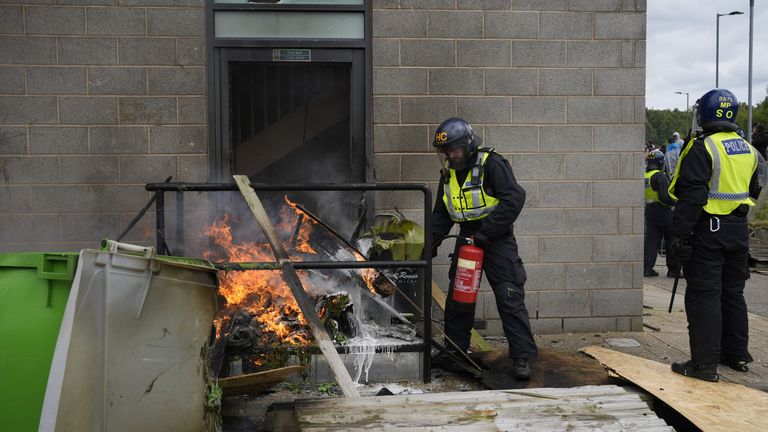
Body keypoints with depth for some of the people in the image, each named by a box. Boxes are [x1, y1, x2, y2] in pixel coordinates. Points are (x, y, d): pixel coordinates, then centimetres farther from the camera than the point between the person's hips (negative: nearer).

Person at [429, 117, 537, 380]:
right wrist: (430, 245, 7)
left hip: (497, 240, -7)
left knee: (509, 298, -7)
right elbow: (441, 215, 18)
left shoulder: (491, 164, -13)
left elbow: (514, 198, -23)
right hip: (467, 239, 7)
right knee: (457, 298, 10)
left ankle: (522, 358, -1)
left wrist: (485, 232, -24)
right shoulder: (448, 174, 9)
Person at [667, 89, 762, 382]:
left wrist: (679, 233, -17)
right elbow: (753, 191, 21)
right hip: (738, 231, 8)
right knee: (733, 293, 17)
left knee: (704, 295, -4)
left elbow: (692, 196, -20)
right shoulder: (748, 150, 11)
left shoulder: (702, 149, -15)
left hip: (708, 231, -8)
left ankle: (705, 363, -3)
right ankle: (737, 355, 27)